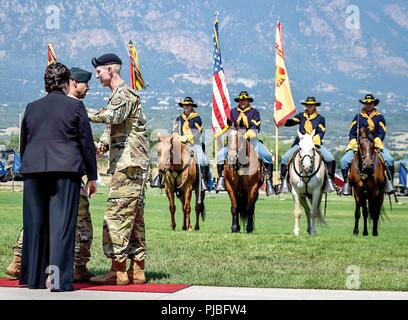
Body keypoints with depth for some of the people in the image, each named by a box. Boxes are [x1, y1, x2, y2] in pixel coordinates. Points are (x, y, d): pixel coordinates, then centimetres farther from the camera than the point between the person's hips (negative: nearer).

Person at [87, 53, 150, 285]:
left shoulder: (123, 94, -9)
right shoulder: (125, 95, 23)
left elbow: (111, 116, -29)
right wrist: (107, 144, 14)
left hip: (127, 165, -10)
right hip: (134, 166, 10)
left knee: (117, 216, -11)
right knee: (134, 218, 10)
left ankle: (118, 272, -11)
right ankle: (137, 271, 13)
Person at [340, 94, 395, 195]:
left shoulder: (379, 117, 10)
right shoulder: (358, 117, 12)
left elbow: (382, 132, 2)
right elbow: (352, 132, 10)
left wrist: (377, 140, -16)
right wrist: (353, 141, -9)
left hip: (376, 144, -1)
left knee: (389, 160, -26)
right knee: (344, 161, -21)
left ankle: (389, 182, -13)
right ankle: (347, 182, -10)